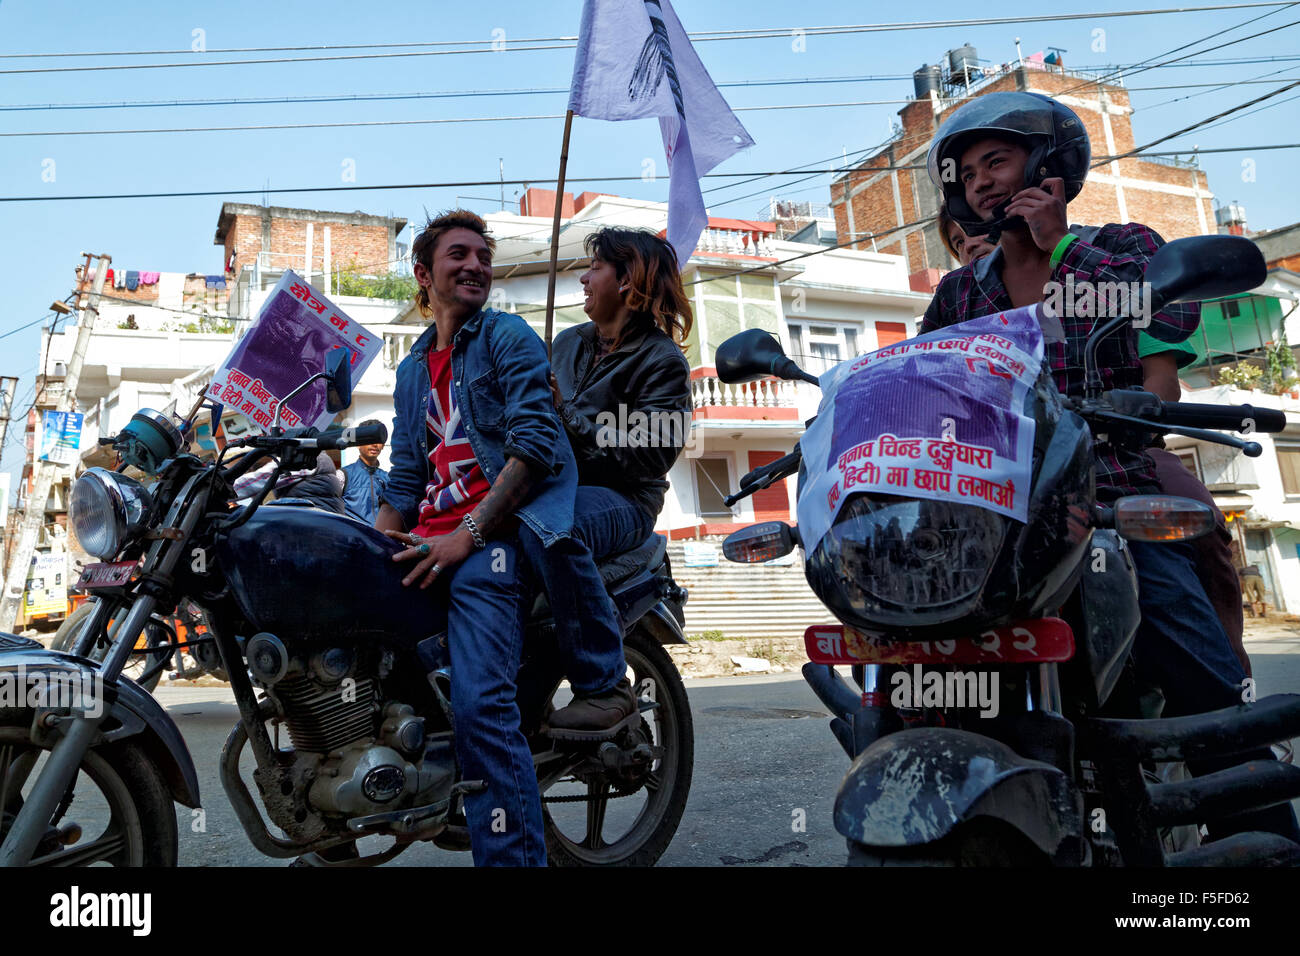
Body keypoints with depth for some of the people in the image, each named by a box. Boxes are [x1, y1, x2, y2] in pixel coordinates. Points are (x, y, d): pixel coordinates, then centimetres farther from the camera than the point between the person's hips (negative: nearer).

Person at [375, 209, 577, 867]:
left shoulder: (508, 337, 5)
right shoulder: (412, 369, 26)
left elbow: (535, 442, -9)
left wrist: (466, 535, -16)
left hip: (496, 534, -7)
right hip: (431, 538, 7)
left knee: (480, 704, -23)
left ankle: (514, 856, -16)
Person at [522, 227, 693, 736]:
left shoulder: (662, 361, -1)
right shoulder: (568, 341, 20)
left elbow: (649, 456, -15)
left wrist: (567, 412, -16)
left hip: (620, 500, -7)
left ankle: (605, 687, -31)